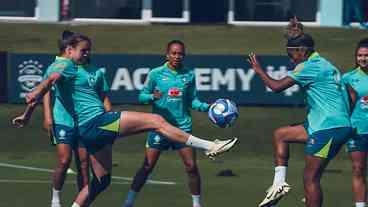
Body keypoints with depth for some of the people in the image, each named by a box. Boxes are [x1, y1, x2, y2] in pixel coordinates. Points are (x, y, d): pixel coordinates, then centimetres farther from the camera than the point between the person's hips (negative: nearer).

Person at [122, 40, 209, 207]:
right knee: (148, 166, -3)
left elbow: (192, 100, 11)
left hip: (182, 126, 2)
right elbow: (142, 96, 3)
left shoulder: (189, 75, 5)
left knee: (191, 166, -2)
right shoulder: (156, 74, -2)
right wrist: (152, 97, -19)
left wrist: (206, 107, -7)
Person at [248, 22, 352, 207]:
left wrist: (259, 70, 3)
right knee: (281, 134, 18)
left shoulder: (310, 66, -11)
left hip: (328, 128, -10)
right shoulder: (324, 64, 18)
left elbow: (277, 86, -12)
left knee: (310, 178, -7)